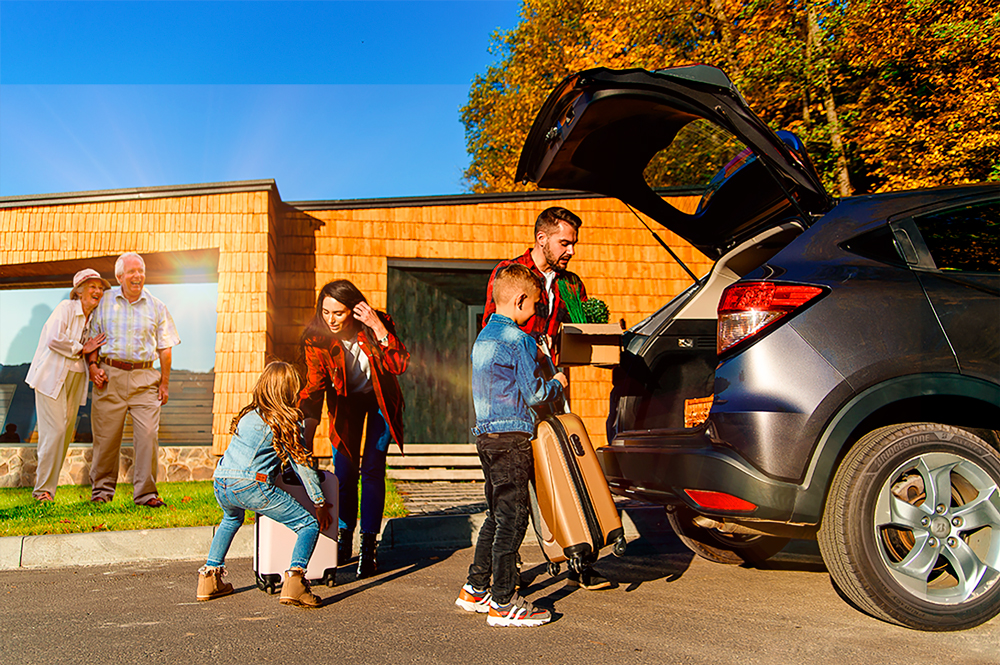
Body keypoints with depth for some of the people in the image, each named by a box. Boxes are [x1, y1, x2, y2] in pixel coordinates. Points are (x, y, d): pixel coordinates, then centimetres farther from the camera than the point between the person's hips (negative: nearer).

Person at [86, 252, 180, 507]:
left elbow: (165, 348, 10)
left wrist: (165, 383, 4)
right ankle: (102, 489, 17)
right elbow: (91, 337, 14)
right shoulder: (104, 303, 9)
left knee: (148, 434, -9)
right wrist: (92, 365, -3)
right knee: (106, 436, 2)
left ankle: (145, 492, -1)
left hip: (145, 378, 0)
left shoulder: (156, 307, 9)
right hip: (110, 376, 0)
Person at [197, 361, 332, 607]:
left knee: (232, 519, 40)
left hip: (221, 484, 7)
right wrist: (321, 503, 12)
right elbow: (302, 464, 5)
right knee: (310, 525, 1)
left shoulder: (248, 414, 21)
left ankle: (210, 577, 32)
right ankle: (294, 579, -20)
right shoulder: (286, 421, 4)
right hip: (250, 485, -7)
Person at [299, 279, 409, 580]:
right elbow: (314, 386, -22)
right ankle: (343, 538, 17)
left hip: (380, 400, -1)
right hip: (346, 402, 2)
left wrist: (379, 328, -44)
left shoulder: (377, 325, -26)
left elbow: (400, 365, -34)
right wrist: (306, 437, -32)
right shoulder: (316, 338, -22)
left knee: (372, 470, -7)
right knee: (344, 470, -2)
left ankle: (368, 546, 0)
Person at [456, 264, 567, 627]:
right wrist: (557, 383, 7)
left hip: (486, 434, 9)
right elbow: (534, 393, -12)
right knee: (512, 518, -4)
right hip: (511, 437, -9)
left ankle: (475, 590, 24)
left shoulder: (483, 338, 16)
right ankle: (503, 604, 1)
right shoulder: (519, 340, -12)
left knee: (496, 515, 17)